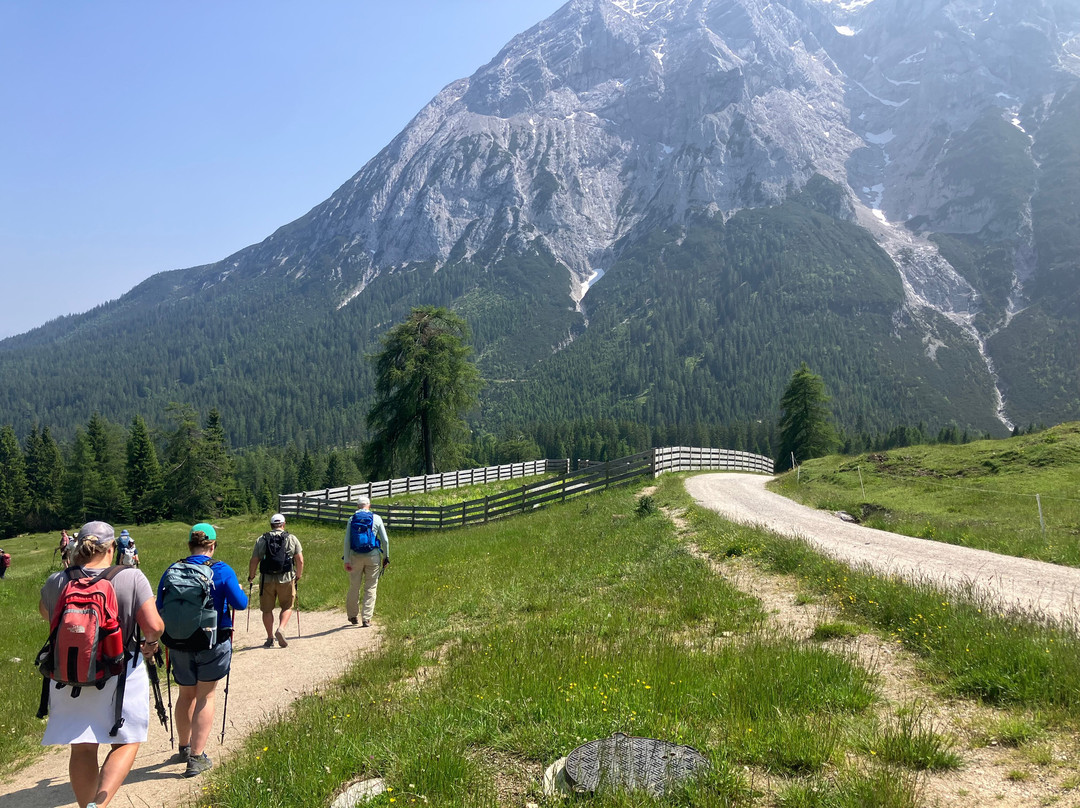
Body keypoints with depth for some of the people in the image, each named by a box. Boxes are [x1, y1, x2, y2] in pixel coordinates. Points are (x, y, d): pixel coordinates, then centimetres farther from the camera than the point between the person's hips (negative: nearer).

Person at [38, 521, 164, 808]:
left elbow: (45, 613, 18)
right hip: (119, 676, -3)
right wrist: (151, 643, 2)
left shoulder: (56, 582, -6)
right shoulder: (131, 578, -15)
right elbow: (154, 626, -20)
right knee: (126, 742, 11)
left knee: (82, 749, 17)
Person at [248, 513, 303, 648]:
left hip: (266, 579, 1)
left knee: (267, 609, 13)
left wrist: (251, 577, 17)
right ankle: (281, 629, -9)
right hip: (286, 579, -1)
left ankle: (270, 638, 15)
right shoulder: (292, 539, 4)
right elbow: (300, 560, 0)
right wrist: (298, 576, 14)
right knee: (287, 607, 13)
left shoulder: (261, 540, 5)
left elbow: (254, 561, 2)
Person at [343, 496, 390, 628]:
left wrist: (346, 560, -1)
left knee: (354, 587, 13)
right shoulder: (377, 518, 2)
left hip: (355, 556, 1)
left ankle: (352, 616, 26)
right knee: (370, 588, 6)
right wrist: (386, 557, 9)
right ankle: (366, 619, 4)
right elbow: (385, 540, 0)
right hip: (373, 556, -1)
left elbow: (347, 541, -2)